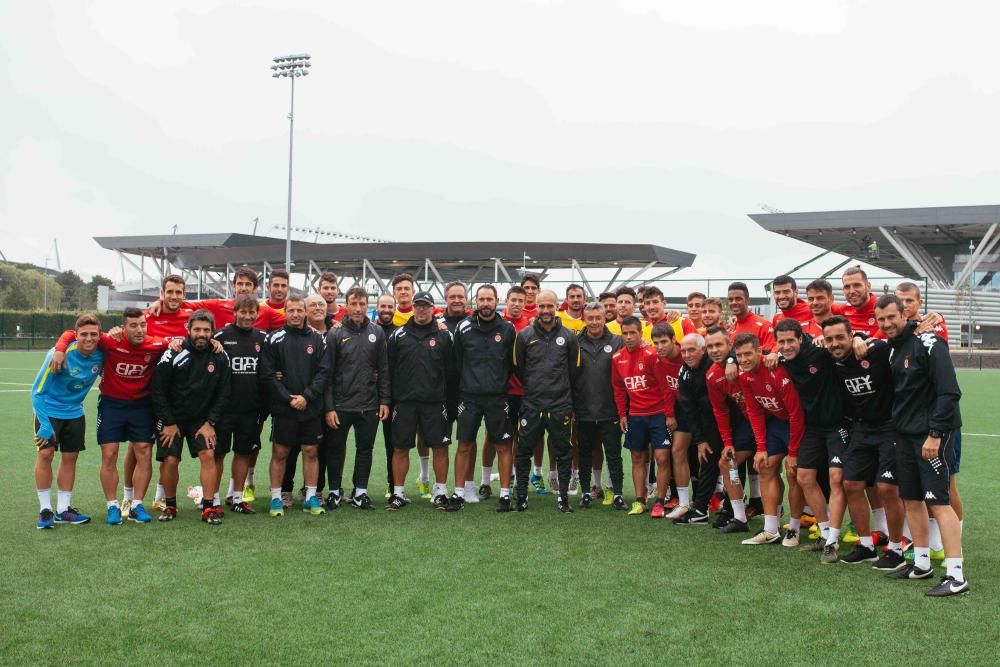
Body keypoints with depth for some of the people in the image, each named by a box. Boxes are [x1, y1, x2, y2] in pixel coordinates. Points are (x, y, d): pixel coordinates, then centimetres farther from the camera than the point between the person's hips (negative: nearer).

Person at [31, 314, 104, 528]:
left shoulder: (101, 354, -14)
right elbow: (37, 392, -19)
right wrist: (45, 425, -22)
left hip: (74, 412, 4)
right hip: (49, 410, -4)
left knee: (70, 457, 6)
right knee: (45, 454, -12)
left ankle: (63, 509, 16)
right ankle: (45, 509, 0)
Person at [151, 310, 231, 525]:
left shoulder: (220, 358, -4)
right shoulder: (173, 355, -12)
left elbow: (223, 393, 1)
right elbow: (158, 391, -8)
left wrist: (210, 423, -5)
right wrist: (168, 423, -9)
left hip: (202, 420, 2)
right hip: (171, 419, -2)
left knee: (208, 454, -13)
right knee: (169, 460, -8)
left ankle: (209, 508, -8)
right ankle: (170, 505, 14)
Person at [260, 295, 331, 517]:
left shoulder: (318, 339, 6)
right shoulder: (274, 339, 0)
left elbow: (324, 373, 0)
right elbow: (267, 375, -5)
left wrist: (306, 396, -11)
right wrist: (288, 398, -12)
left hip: (311, 407, 2)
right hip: (282, 408, -2)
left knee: (311, 452, 6)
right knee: (279, 453, 4)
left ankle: (311, 497, 15)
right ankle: (276, 498, 13)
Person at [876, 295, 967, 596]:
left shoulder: (927, 344, -14)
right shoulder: (889, 349, 10)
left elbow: (949, 392, -18)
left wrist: (935, 434, -20)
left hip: (931, 435, -8)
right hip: (905, 435, 8)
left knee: (938, 502, -10)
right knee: (911, 500, 12)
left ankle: (956, 576, -7)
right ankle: (921, 564, 24)